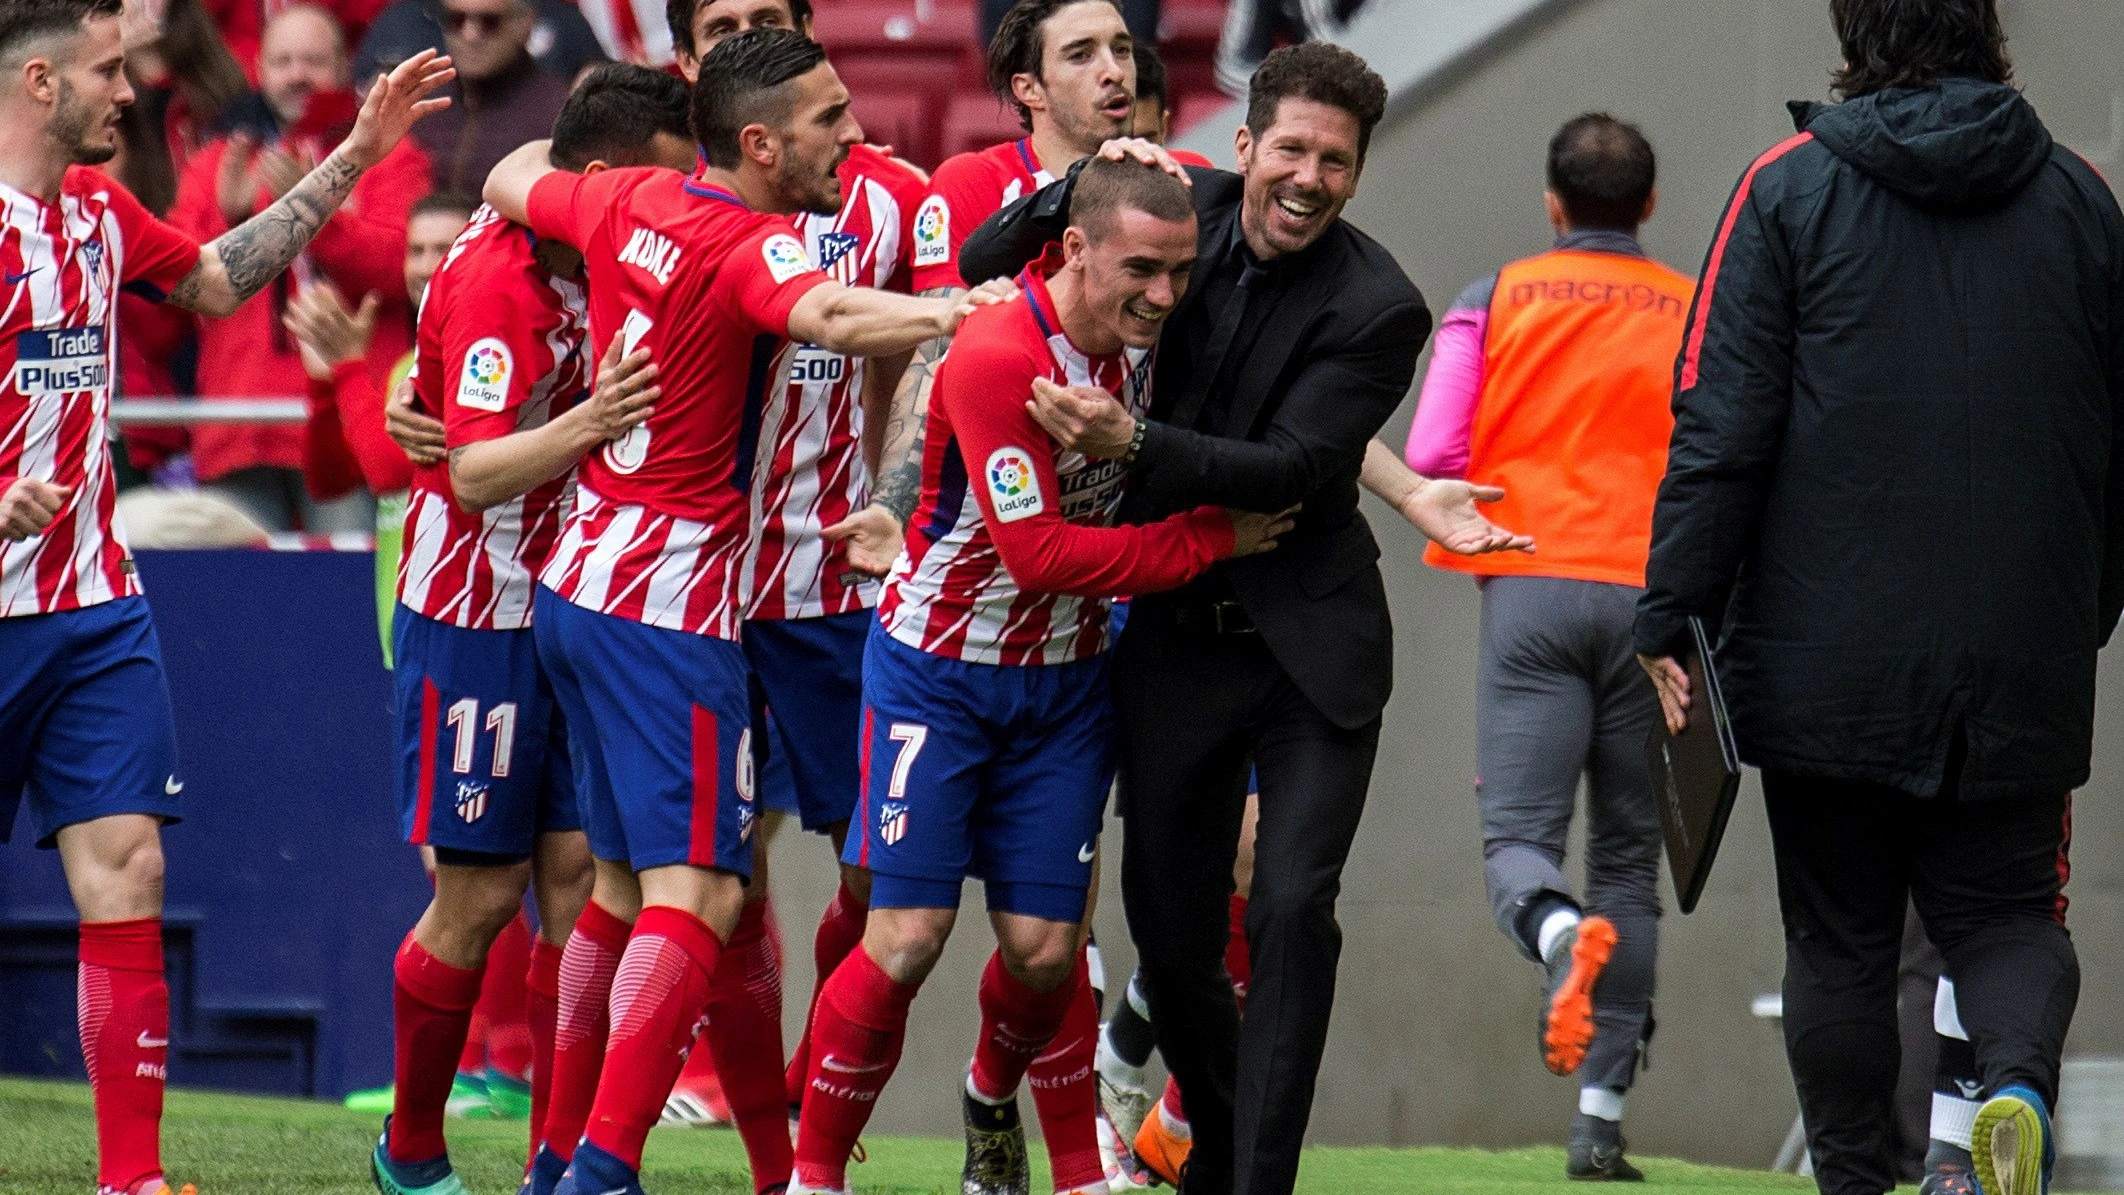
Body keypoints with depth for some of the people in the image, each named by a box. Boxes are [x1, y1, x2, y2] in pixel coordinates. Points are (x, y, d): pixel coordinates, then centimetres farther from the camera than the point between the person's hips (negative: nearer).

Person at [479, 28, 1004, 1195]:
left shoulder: (630, 202, 6)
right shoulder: (747, 248, -17)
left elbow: (509, 181, 26)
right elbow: (828, 315, -40)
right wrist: (957, 313, -54)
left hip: (582, 580, 9)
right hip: (672, 605, -9)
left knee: (625, 882, 17)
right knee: (697, 892, -13)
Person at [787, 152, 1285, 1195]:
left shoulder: (1149, 339, -5)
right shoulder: (995, 358, -25)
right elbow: (1041, 554, -25)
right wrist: (1215, 538, -21)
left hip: (1064, 678, 5)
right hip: (938, 668, -5)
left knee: (1043, 951, 2)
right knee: (907, 939, -11)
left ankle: (992, 1106, 33)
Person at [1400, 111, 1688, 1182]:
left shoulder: (1494, 302, 6)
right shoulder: (1697, 317, 8)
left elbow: (1431, 458, -3)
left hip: (1530, 592, -1)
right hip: (1653, 600, 1)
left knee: (1518, 837, -2)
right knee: (1628, 858, 9)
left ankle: (1560, 933, -39)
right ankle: (1601, 1113, 5)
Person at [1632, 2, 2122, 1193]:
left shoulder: (1790, 191, -3)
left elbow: (1722, 426, -7)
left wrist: (1673, 615, -3)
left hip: (1827, 665, -2)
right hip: (2023, 670, 2)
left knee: (1840, 938, 9)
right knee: (2006, 913, 10)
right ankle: (2021, 1073, -20)